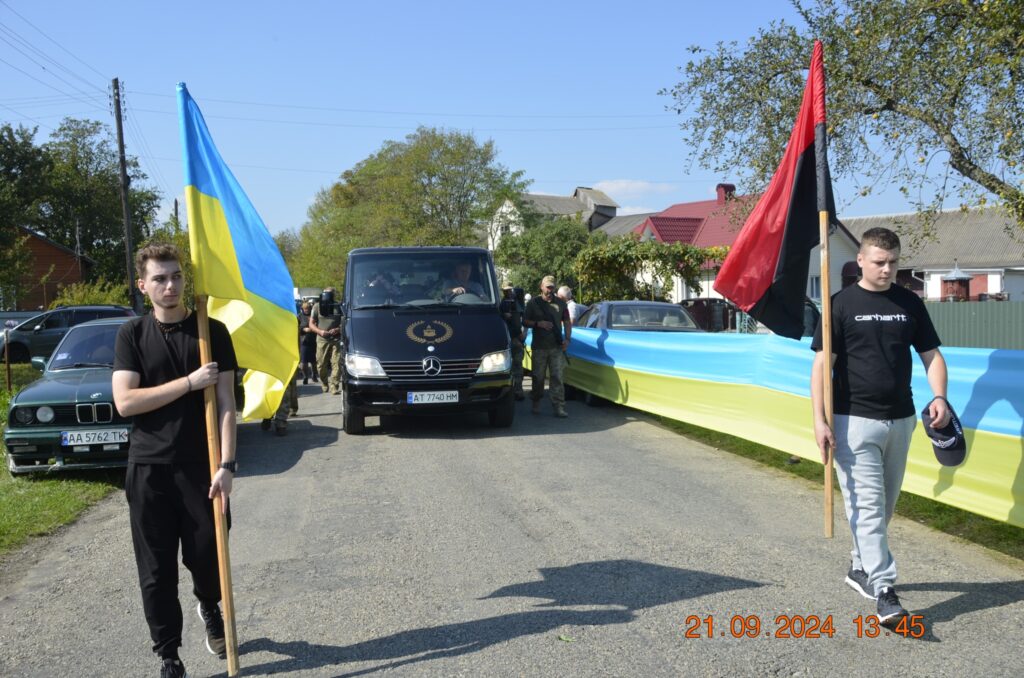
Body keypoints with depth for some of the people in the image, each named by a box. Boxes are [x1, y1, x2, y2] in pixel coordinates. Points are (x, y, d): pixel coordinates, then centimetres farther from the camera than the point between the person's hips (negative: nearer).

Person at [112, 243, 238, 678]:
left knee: (206, 557, 9)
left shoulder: (212, 331, -1)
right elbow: (125, 402, -9)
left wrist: (226, 465, -14)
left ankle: (209, 609, 43)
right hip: (148, 469, 1)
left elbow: (226, 404, -5)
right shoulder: (132, 335, 2)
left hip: (201, 467, 0)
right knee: (156, 570, 5)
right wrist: (189, 382, -16)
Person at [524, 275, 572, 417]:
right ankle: (536, 404, 20)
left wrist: (567, 339, -1)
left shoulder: (560, 303, 10)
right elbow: (525, 321, 5)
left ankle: (559, 407, -6)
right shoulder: (533, 303, 4)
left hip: (557, 347, 1)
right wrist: (538, 323, -13)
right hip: (539, 347, -1)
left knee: (557, 377, -4)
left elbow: (567, 322, 14)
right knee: (538, 377, 5)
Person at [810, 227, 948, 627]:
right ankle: (883, 589, -6)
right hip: (855, 420, -5)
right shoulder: (842, 304, -4)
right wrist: (820, 419, -14)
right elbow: (823, 363, -6)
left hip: (901, 420, 5)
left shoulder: (910, 304, 7)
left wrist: (939, 395, -9)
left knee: (885, 503, 15)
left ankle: (861, 567, 33)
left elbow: (931, 354, 10)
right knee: (867, 505, -7)